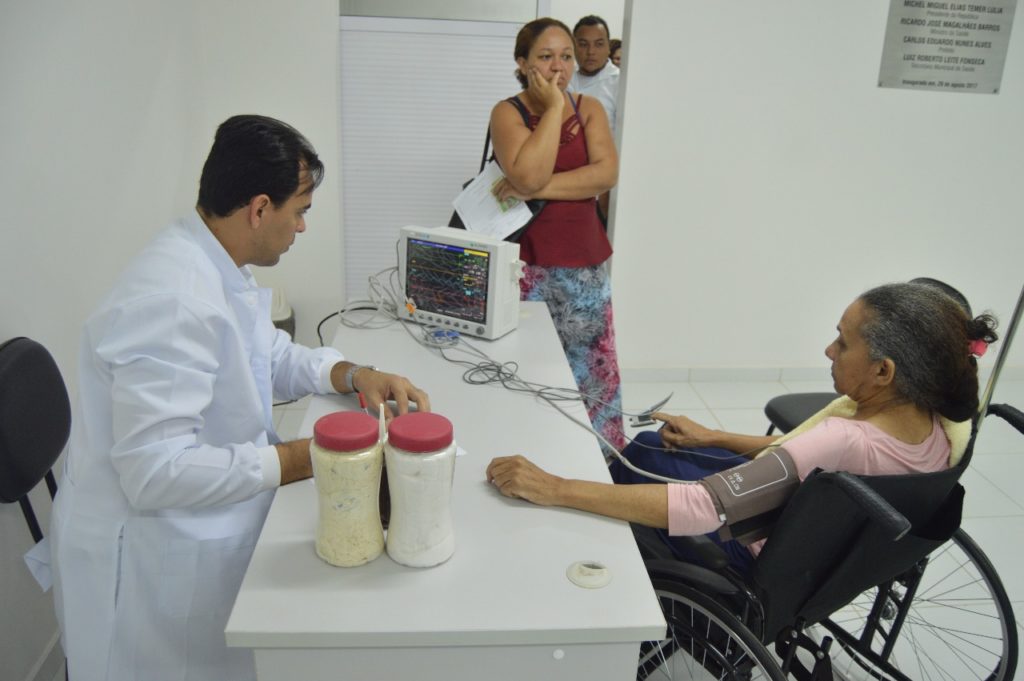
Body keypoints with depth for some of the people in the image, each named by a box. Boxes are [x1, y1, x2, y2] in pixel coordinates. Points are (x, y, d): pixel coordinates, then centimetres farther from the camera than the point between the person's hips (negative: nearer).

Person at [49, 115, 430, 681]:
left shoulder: (217, 269, 1)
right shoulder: (173, 301, -30)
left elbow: (273, 356, 15)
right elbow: (155, 471, -31)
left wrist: (354, 374, -2)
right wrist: (301, 458, -25)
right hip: (151, 563, -9)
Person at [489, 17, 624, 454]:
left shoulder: (589, 109, 8)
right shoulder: (507, 112, -3)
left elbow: (606, 174, -9)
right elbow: (528, 176, -22)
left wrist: (538, 189, -17)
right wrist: (552, 108, -15)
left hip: (585, 266, 4)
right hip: (527, 266, -3)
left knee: (591, 369, 10)